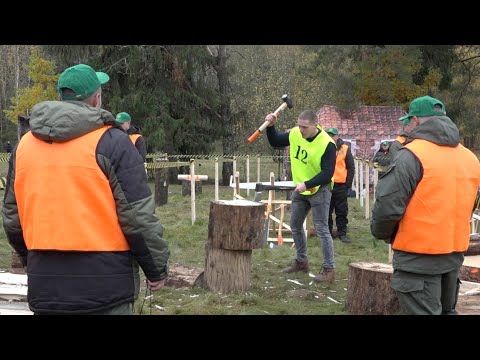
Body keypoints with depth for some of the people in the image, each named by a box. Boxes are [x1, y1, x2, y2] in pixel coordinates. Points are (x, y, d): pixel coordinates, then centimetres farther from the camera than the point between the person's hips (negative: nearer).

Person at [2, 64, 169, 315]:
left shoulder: (24, 144, 8)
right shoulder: (111, 142, -9)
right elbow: (139, 217, -11)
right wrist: (157, 269, 2)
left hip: (45, 288, 5)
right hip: (104, 287, -5)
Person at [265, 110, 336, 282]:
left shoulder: (327, 144, -25)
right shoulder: (295, 134, -7)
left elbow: (327, 174, -25)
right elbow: (275, 142, 9)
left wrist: (307, 184, -33)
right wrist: (270, 126, -9)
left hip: (319, 190, -7)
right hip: (300, 188, 7)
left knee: (321, 229, -7)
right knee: (295, 225, 16)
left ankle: (329, 269, 0)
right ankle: (301, 261, 31)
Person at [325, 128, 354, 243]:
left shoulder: (345, 149, 3)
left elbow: (351, 167, 4)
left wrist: (348, 183, -2)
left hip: (341, 186, -1)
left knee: (342, 211, 4)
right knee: (327, 211, 6)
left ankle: (342, 233, 11)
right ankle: (328, 232, 15)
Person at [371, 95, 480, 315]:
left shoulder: (411, 155, -16)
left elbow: (388, 205, -17)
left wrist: (382, 233, 2)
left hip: (418, 256, -7)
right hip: (455, 253, 7)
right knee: (445, 310, 21)